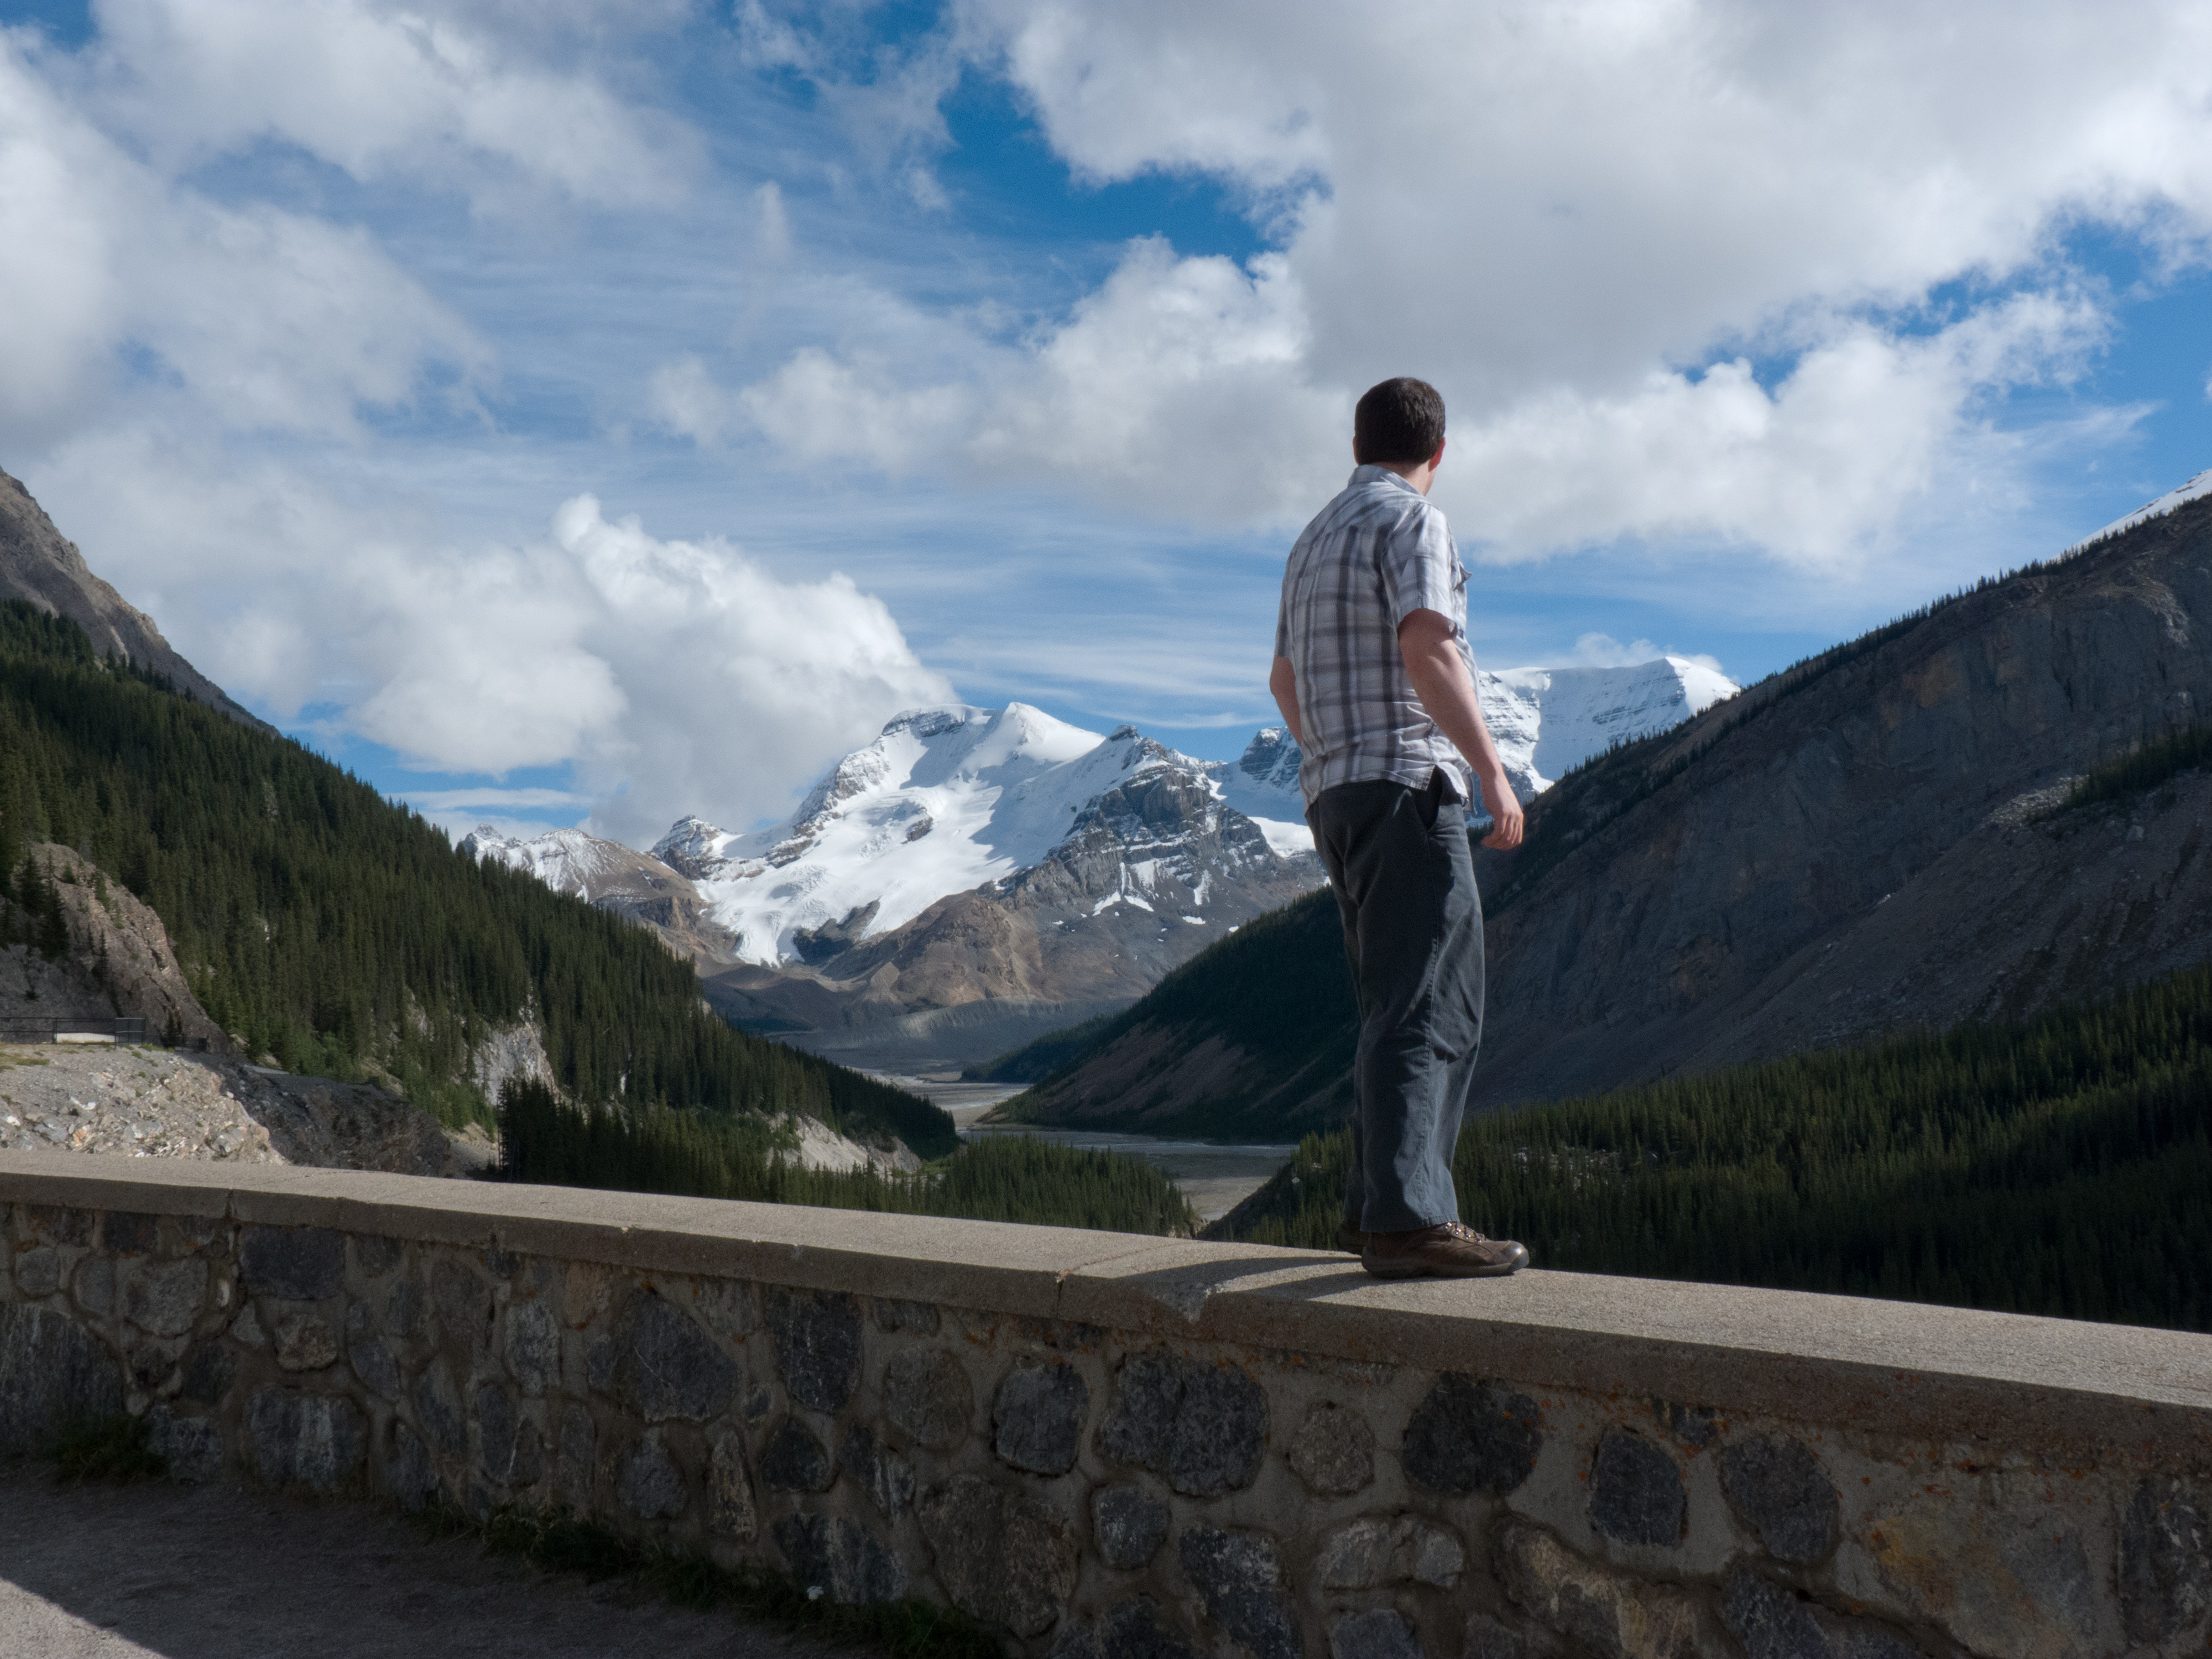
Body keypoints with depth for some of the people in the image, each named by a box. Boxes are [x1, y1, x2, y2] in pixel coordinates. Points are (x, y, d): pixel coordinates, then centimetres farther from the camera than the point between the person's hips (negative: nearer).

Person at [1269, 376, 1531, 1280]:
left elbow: (1284, 681, 32)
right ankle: (1408, 1220, -18)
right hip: (1407, 783, -9)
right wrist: (1492, 770, -19)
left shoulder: (1314, 541, 22)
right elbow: (1426, 648, -20)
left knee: (1402, 1008, 13)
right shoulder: (1412, 520, -4)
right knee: (1429, 1008, -12)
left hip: (1337, 797, 9)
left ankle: (1376, 1206, 13)